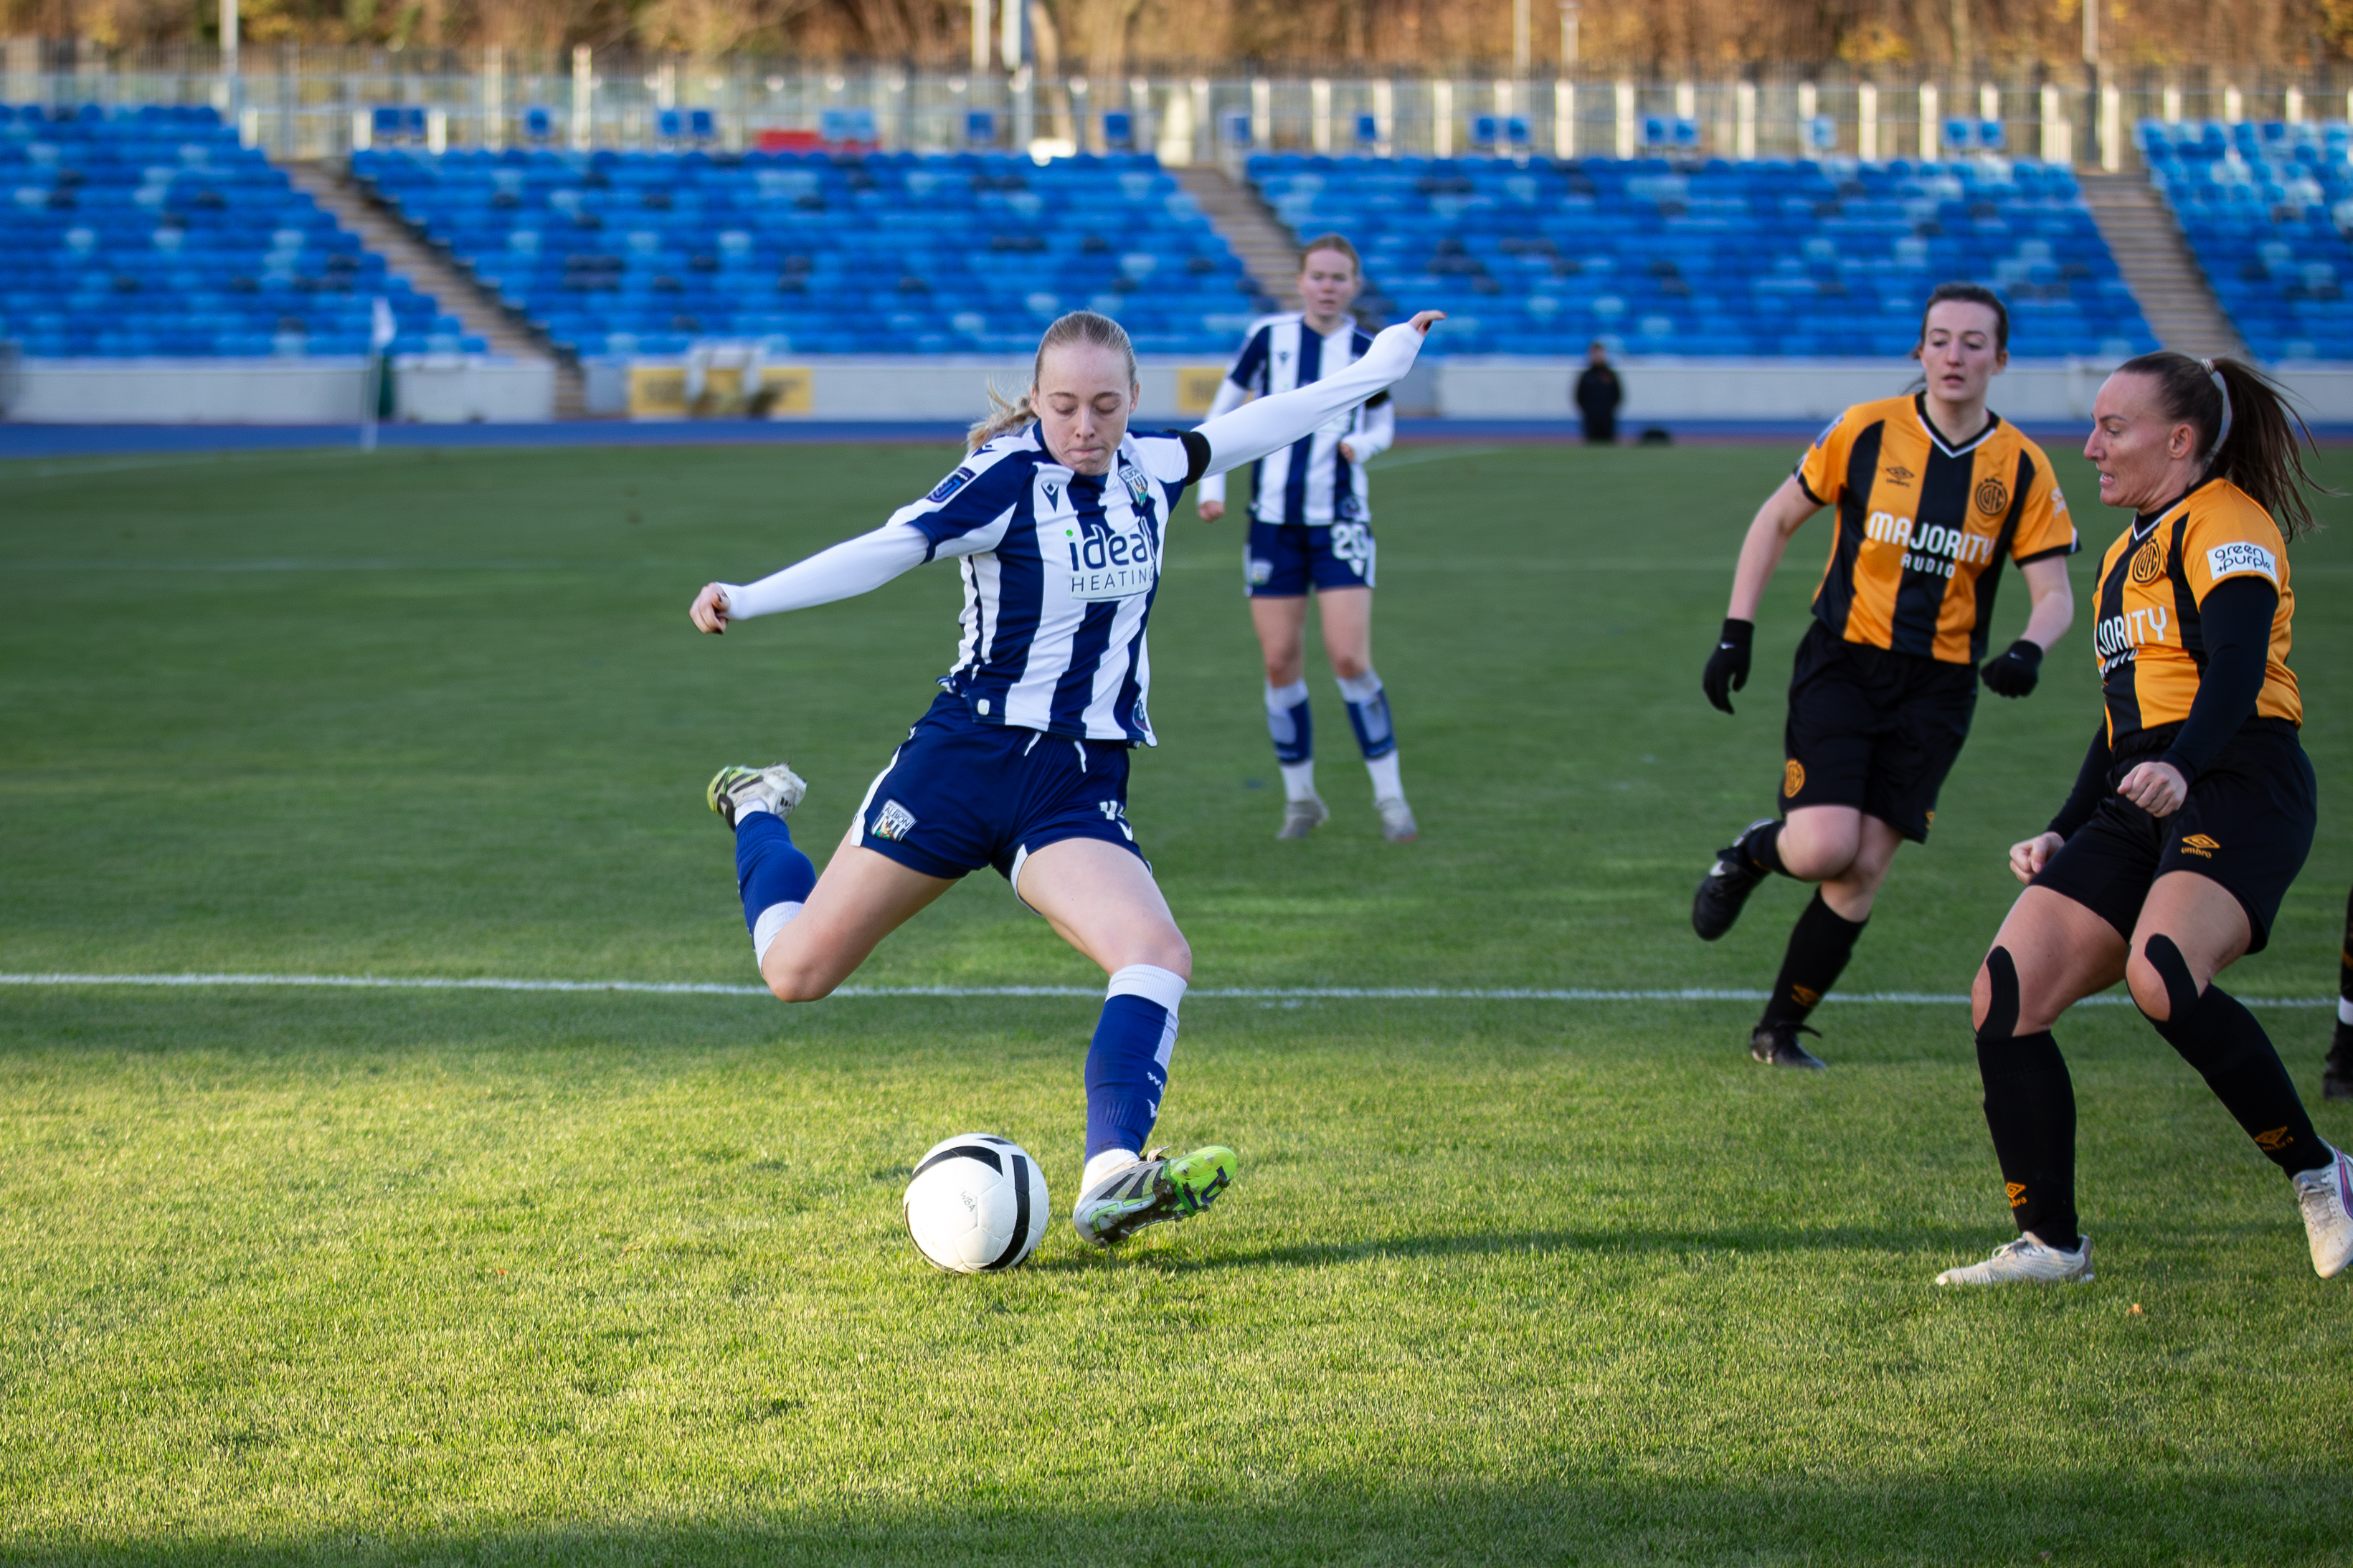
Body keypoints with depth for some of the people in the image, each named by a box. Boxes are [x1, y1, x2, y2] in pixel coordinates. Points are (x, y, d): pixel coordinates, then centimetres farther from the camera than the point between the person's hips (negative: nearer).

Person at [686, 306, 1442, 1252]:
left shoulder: (1147, 474, 6)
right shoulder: (1007, 476, -12)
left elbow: (1252, 427, 23)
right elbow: (891, 548, -24)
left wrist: (1376, 371, 33)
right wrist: (747, 600, -37)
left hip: (1079, 792, 4)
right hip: (968, 759, -4)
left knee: (1158, 958, -25)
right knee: (797, 972, 5)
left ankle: (1111, 1182, -31)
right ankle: (758, 814, 37)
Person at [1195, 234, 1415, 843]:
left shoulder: (1368, 352, 1)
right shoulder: (1268, 337, 1)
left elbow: (1383, 425, 15)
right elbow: (1223, 410, 11)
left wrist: (1362, 444, -8)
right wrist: (1212, 483, 1)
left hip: (1339, 519, -1)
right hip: (1273, 518, 1)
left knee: (1349, 658, -13)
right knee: (1280, 661, 0)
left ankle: (1389, 794, -3)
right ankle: (1300, 798, 14)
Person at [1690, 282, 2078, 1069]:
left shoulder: (2022, 467, -1)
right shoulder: (1866, 431, -5)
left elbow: (2054, 594, 0)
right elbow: (1776, 520, 6)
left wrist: (2028, 650, -22)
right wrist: (1736, 632, 0)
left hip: (1937, 688, 2)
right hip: (1841, 664, -2)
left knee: (1864, 870, -3)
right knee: (1824, 848, -19)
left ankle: (1779, 1032, 15)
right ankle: (1751, 854, 18)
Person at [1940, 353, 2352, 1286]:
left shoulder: (2228, 522, -2)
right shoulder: (2130, 552, 27)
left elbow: (2237, 664, -19)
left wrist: (2180, 768, -36)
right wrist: (2065, 835, 22)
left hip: (2237, 788, -9)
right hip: (2140, 805, 9)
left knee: (2161, 978, -33)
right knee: (2004, 997, -7)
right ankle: (2050, 1242, 1)